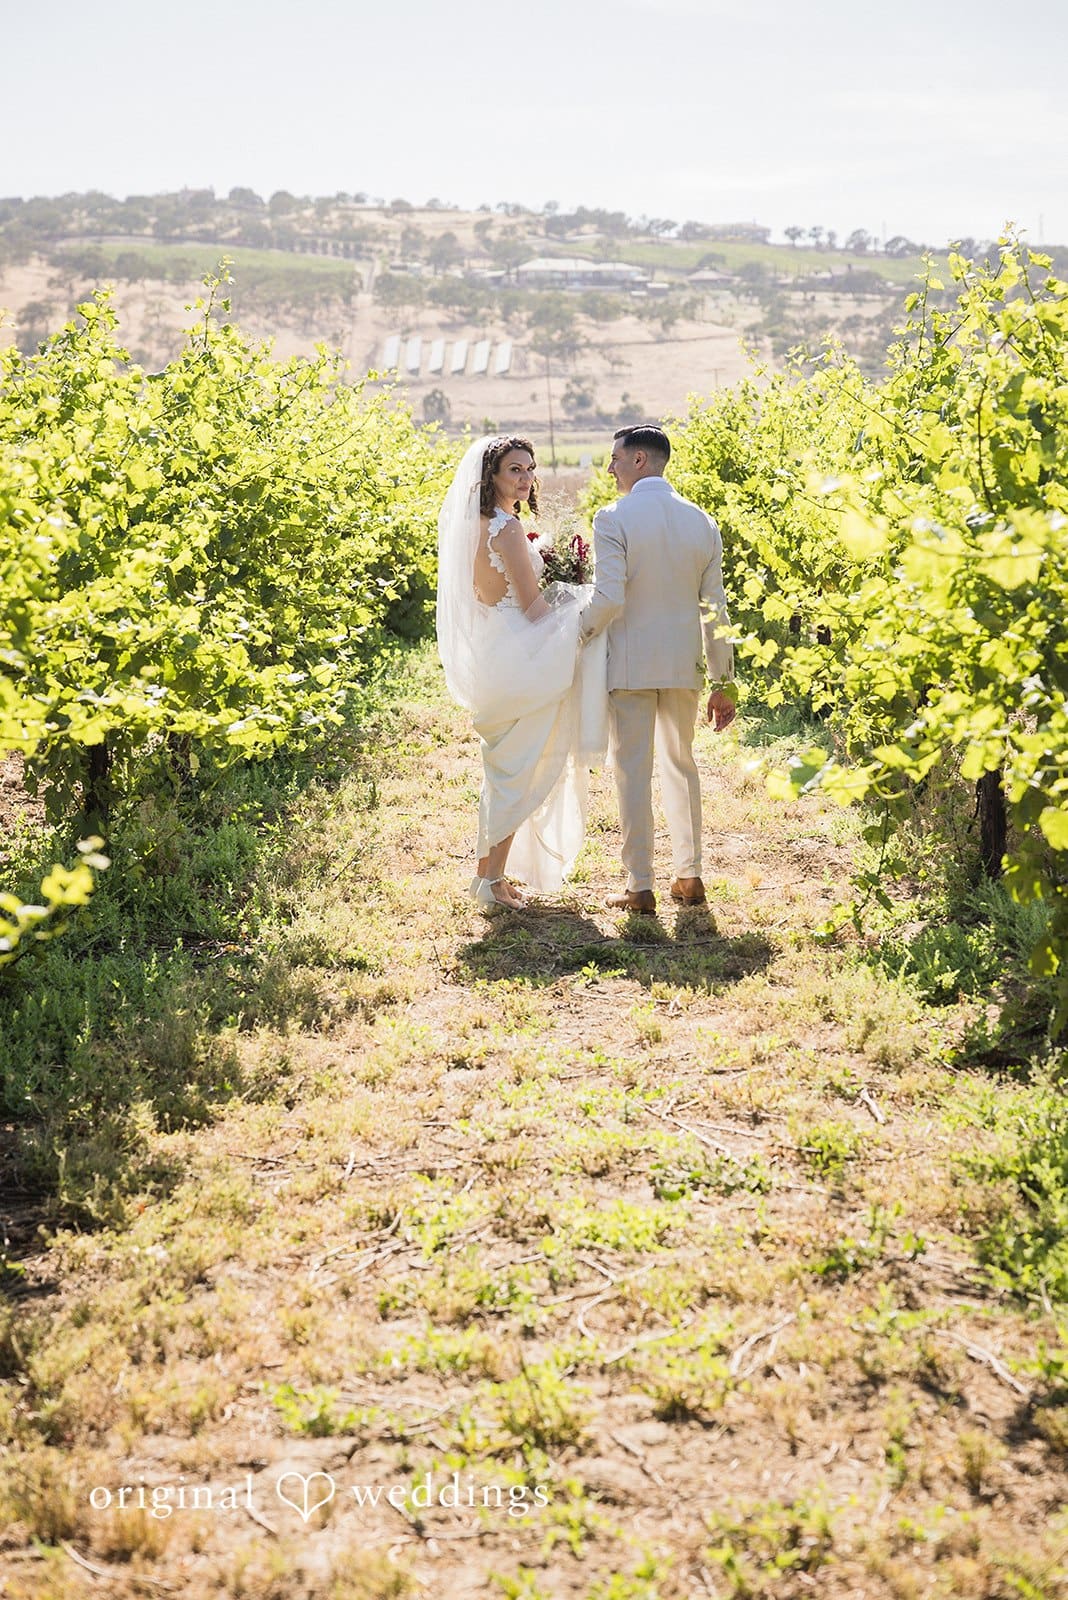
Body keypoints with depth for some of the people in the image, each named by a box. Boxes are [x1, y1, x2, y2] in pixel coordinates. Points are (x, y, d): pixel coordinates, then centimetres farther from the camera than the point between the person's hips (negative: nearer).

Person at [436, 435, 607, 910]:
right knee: (517, 771, -2)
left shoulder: (477, 526, 11)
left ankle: (487, 870, 26)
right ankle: (493, 879, 3)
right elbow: (533, 607, -16)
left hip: (488, 654, 10)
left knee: (502, 769, 18)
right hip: (516, 659, -10)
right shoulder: (507, 528, -17)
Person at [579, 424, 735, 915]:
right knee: (681, 764, 17)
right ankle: (690, 877, 22)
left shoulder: (614, 519, -11)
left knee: (633, 770, 2)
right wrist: (722, 683, 11)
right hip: (684, 664, 5)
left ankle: (640, 888, 6)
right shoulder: (701, 521, 5)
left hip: (630, 663, -5)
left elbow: (608, 599, -19)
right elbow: (714, 608, 6)